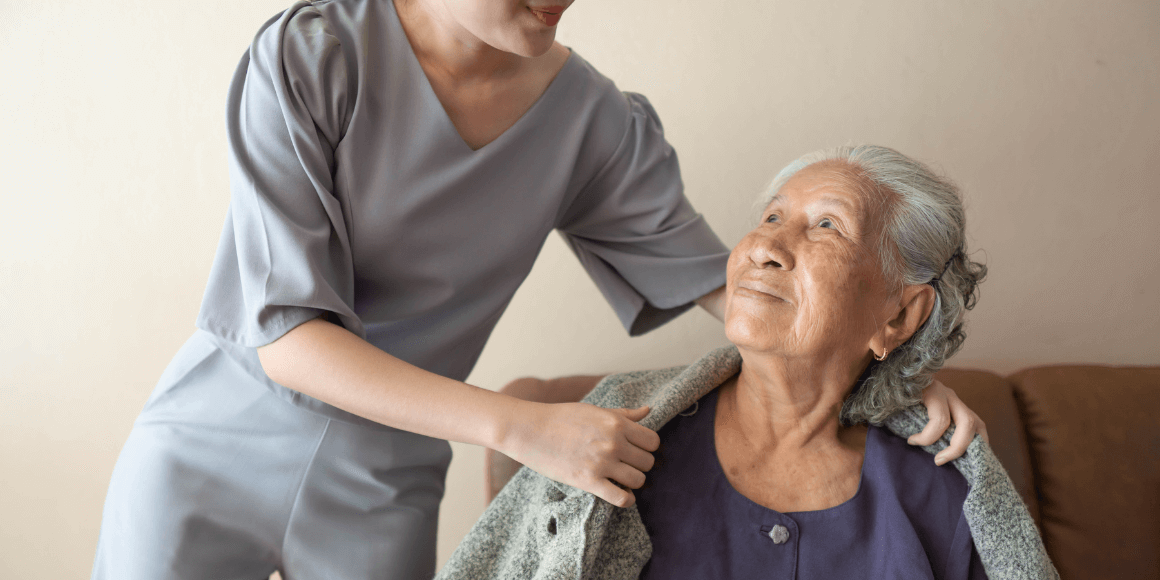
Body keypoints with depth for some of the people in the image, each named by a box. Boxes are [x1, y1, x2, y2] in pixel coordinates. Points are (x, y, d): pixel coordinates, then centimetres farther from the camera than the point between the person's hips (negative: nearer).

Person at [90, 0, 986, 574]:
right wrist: (518, 427, -32)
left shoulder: (595, 123, -11)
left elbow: (721, 283, -2)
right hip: (214, 451, -1)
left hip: (383, 497, 2)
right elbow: (285, 332, -24)